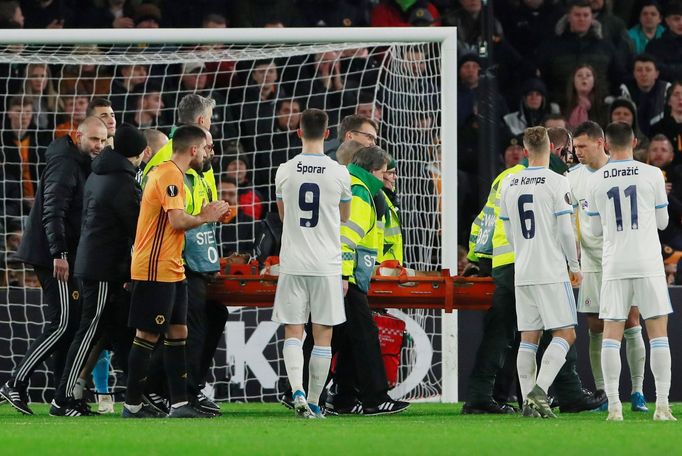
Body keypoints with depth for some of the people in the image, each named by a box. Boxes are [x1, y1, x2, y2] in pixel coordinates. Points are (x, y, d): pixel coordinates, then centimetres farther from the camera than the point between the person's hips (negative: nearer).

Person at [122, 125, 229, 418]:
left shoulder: (171, 173, 17)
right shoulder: (170, 175, -15)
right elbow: (178, 221, -23)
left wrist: (204, 215, 12)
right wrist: (206, 218, -7)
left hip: (171, 271, 11)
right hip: (156, 271, -11)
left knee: (177, 335, 8)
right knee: (147, 336, -4)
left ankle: (179, 405, 9)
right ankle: (132, 406, 2)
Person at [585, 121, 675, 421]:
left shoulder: (595, 181, 1)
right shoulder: (652, 175, -2)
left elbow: (596, 229, 10)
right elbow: (662, 221, 8)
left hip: (614, 266, 1)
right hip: (648, 263, -1)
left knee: (612, 334, 4)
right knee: (658, 332, 3)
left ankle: (614, 406, -4)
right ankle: (662, 405, -3)